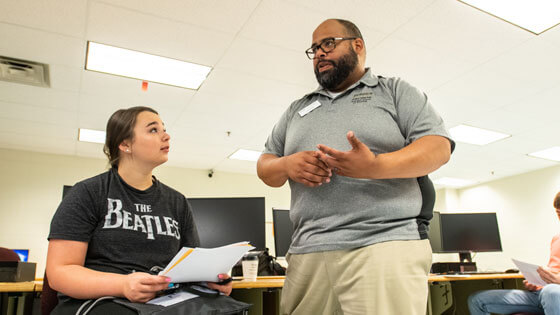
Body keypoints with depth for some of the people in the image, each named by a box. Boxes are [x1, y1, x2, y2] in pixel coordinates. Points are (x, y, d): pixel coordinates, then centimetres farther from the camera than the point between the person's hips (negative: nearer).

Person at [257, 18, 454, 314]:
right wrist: (287, 165, -5)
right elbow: (265, 166, 20)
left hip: (385, 245, -3)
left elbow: (439, 146, -1)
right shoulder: (297, 109, 23)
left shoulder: (395, 91, 12)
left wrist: (376, 166, -18)